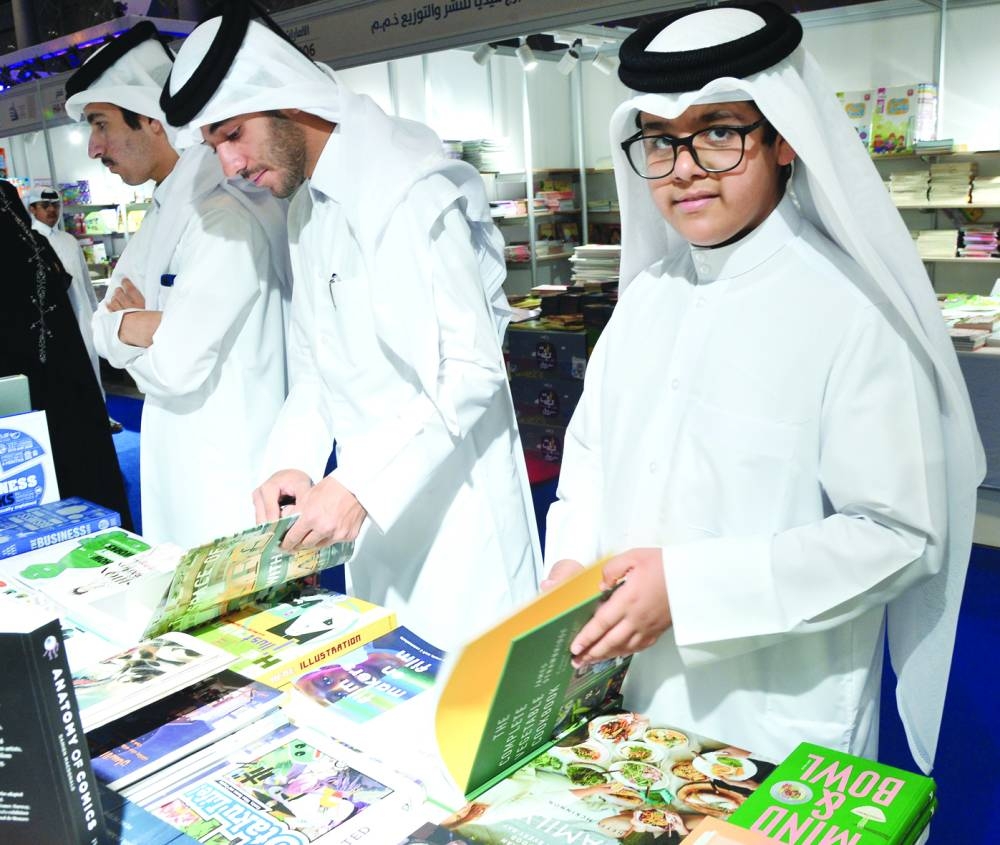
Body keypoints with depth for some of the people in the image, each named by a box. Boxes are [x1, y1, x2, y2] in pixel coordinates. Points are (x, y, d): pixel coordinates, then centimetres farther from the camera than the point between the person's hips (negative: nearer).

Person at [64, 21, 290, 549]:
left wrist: (125, 325, -6)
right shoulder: (166, 211, 10)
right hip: (174, 464, 9)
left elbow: (175, 367, -26)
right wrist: (140, 324, -11)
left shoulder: (224, 215, -21)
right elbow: (102, 331, 11)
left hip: (228, 477, -9)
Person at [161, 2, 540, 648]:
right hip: (371, 498, 8)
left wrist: (361, 487, -23)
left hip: (448, 492, -8)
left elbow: (474, 370, -21)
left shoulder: (409, 189, -17)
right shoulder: (306, 207, 11)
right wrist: (295, 462, 1)